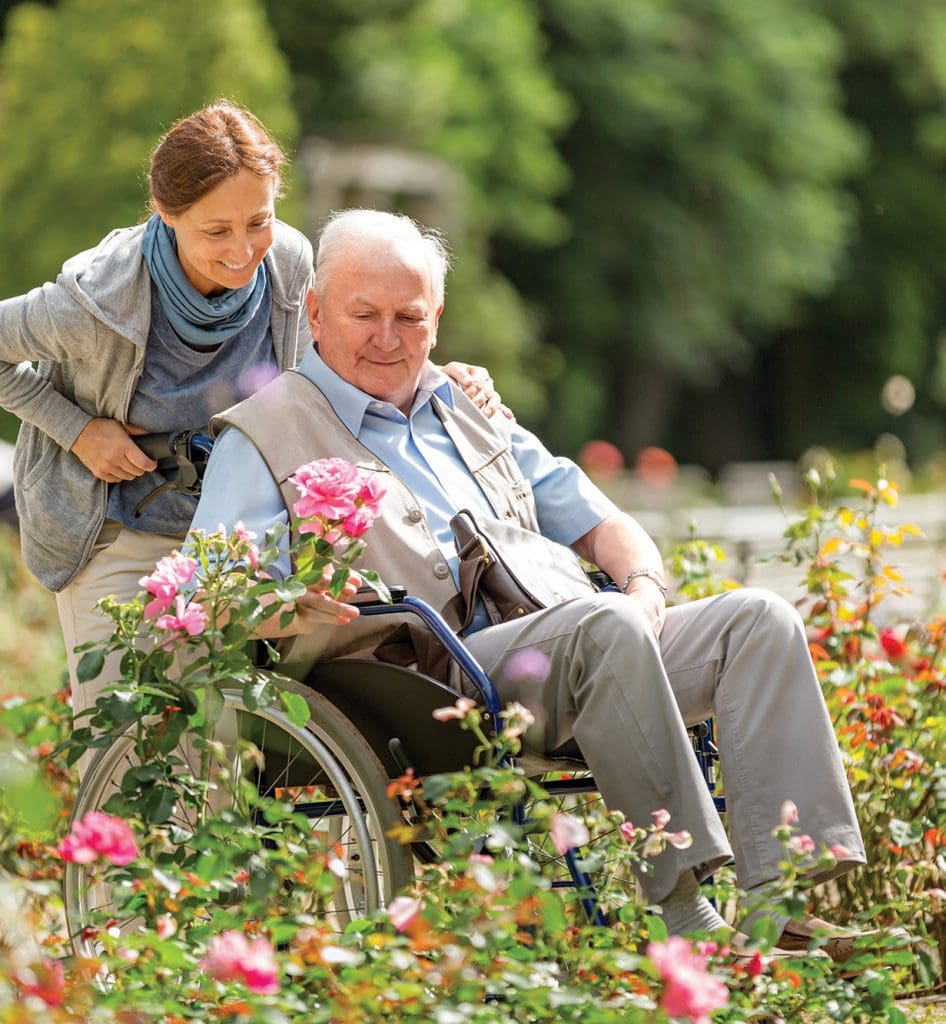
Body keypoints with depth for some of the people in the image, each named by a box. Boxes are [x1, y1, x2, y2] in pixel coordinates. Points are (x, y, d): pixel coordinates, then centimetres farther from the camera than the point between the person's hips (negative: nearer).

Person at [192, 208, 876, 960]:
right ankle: (684, 911, -37)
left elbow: (596, 522, 30)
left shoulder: (469, 407, 28)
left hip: (594, 644, 7)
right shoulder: (265, 435, 10)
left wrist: (643, 588, 7)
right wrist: (293, 613, -25)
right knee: (606, 628, -35)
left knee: (758, 618, -16)